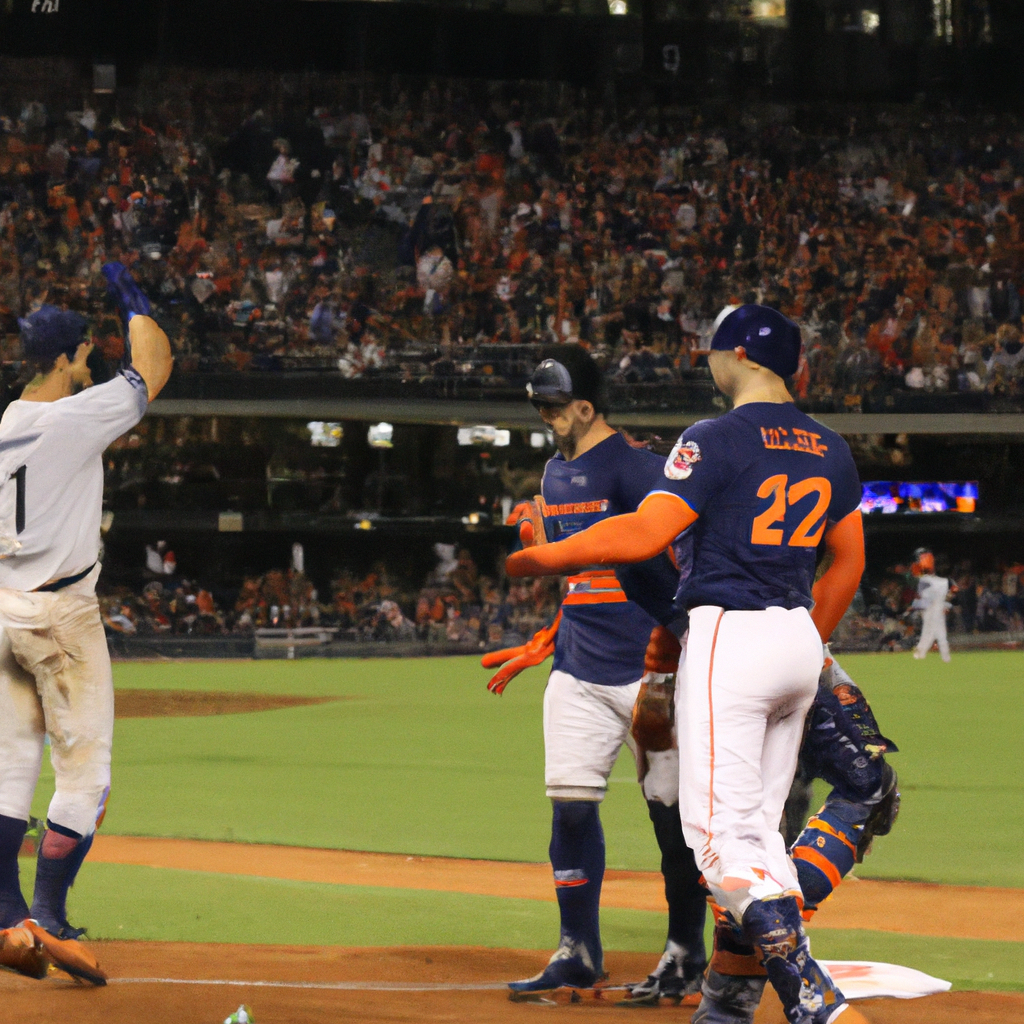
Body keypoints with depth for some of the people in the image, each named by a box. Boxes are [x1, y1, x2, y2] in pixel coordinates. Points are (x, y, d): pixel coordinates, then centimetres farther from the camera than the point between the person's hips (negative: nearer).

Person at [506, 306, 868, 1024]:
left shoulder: (717, 440, -11)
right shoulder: (830, 450, 12)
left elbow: (644, 534, -20)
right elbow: (848, 565, 19)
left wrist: (541, 558, -9)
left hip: (729, 638, -8)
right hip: (798, 642, 8)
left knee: (724, 834, -10)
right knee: (760, 830, 15)